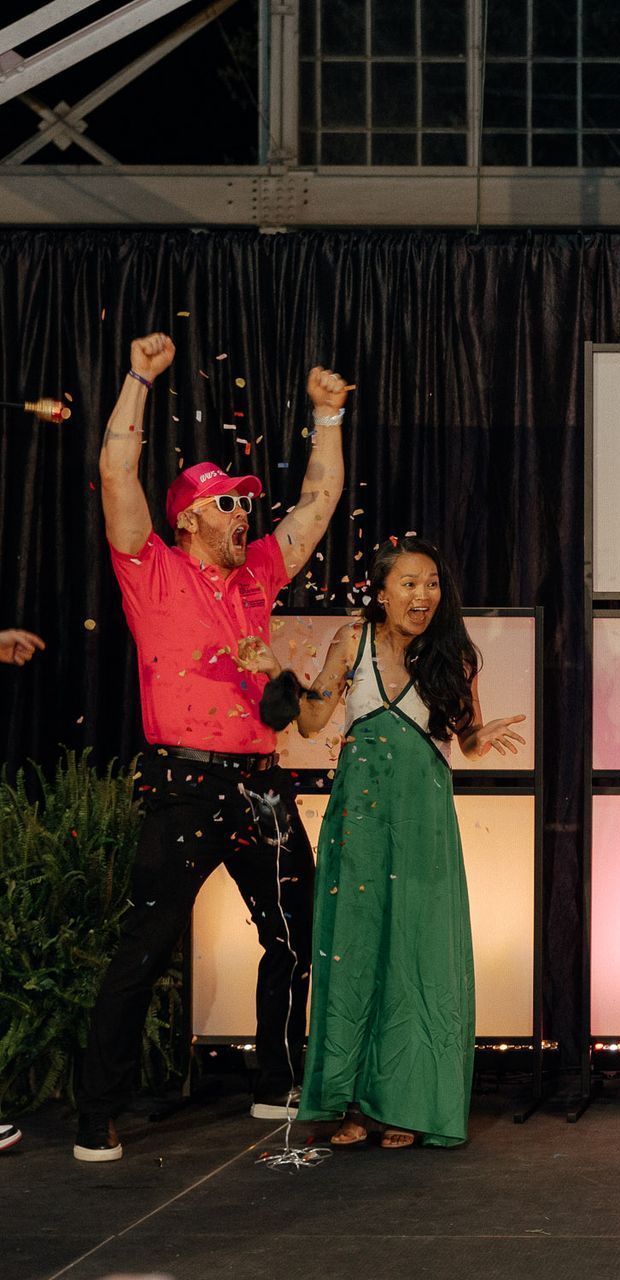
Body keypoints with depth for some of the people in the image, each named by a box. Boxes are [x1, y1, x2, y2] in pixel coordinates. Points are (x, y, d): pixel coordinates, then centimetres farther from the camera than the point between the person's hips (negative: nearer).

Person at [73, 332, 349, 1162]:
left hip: (260, 782, 6)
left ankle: (279, 1087, 27)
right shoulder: (154, 572, 0)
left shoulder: (258, 573, 16)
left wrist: (328, 414, 20)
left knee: (296, 938, 12)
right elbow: (118, 474, -9)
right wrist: (141, 378, -10)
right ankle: (99, 1117, -2)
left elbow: (320, 499, 24)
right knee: (146, 950, -7)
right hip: (187, 783, -6)